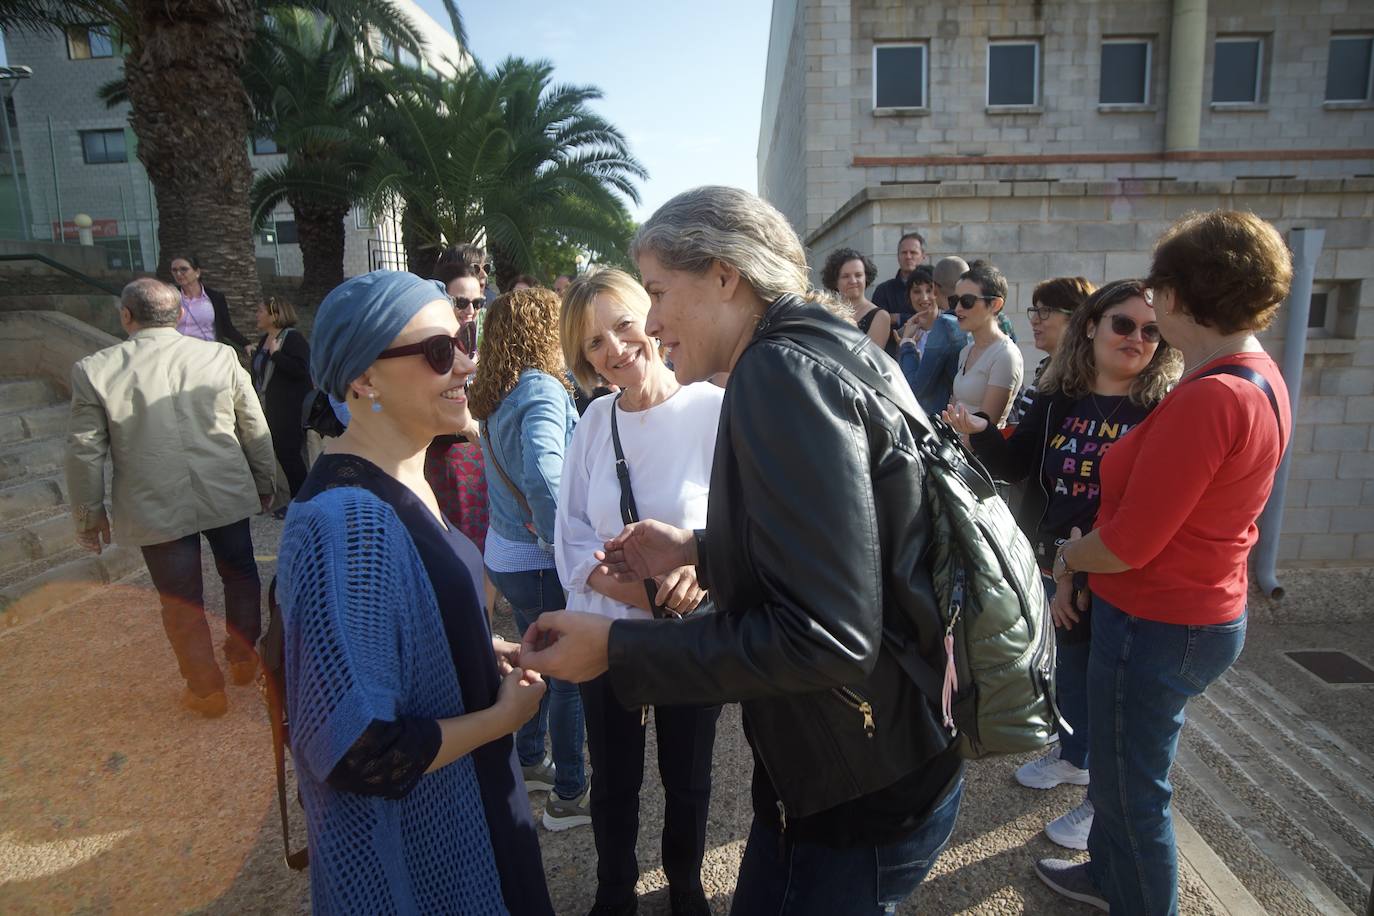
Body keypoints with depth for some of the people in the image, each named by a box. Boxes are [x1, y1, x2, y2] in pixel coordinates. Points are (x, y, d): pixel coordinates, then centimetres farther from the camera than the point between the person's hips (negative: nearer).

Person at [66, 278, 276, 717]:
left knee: (181, 602, 13)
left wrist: (89, 515, 12)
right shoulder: (221, 355, -5)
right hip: (226, 495, 1)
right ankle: (243, 659, 37)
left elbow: (84, 452, -1)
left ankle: (206, 690, 27)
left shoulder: (94, 370, -7)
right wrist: (264, 483, 15)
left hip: (156, 508, -1)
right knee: (239, 575, 22)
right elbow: (256, 430, 1)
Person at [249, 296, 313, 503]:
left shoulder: (293, 338, -13)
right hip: (270, 409, 9)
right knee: (280, 453, 11)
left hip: (291, 410, -9)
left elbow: (301, 369, -26)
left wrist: (276, 353, -25)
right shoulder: (264, 339, 14)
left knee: (289, 453, -6)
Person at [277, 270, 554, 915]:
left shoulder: (403, 481, -1)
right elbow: (359, 752, -30)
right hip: (408, 849, -8)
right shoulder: (348, 520, -30)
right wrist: (504, 715, -17)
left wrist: (485, 653, -1)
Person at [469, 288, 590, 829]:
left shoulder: (497, 393, 7)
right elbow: (544, 478, -33)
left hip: (505, 553, 9)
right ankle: (568, 795, 22)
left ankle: (529, 764, 41)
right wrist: (560, 543, -22)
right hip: (540, 561, -9)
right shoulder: (542, 390, -21)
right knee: (569, 677, 7)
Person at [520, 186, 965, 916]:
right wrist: (698, 552, 10)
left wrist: (615, 648, -21)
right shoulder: (833, 351, 7)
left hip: (859, 805, -9)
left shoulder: (782, 369, -23)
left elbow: (825, 636, -28)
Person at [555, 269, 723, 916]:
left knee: (687, 779, 20)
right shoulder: (595, 421, -1)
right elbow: (572, 540, 0)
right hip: (604, 633, 3)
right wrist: (641, 591, -18)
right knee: (613, 783, 20)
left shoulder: (714, 409, -15)